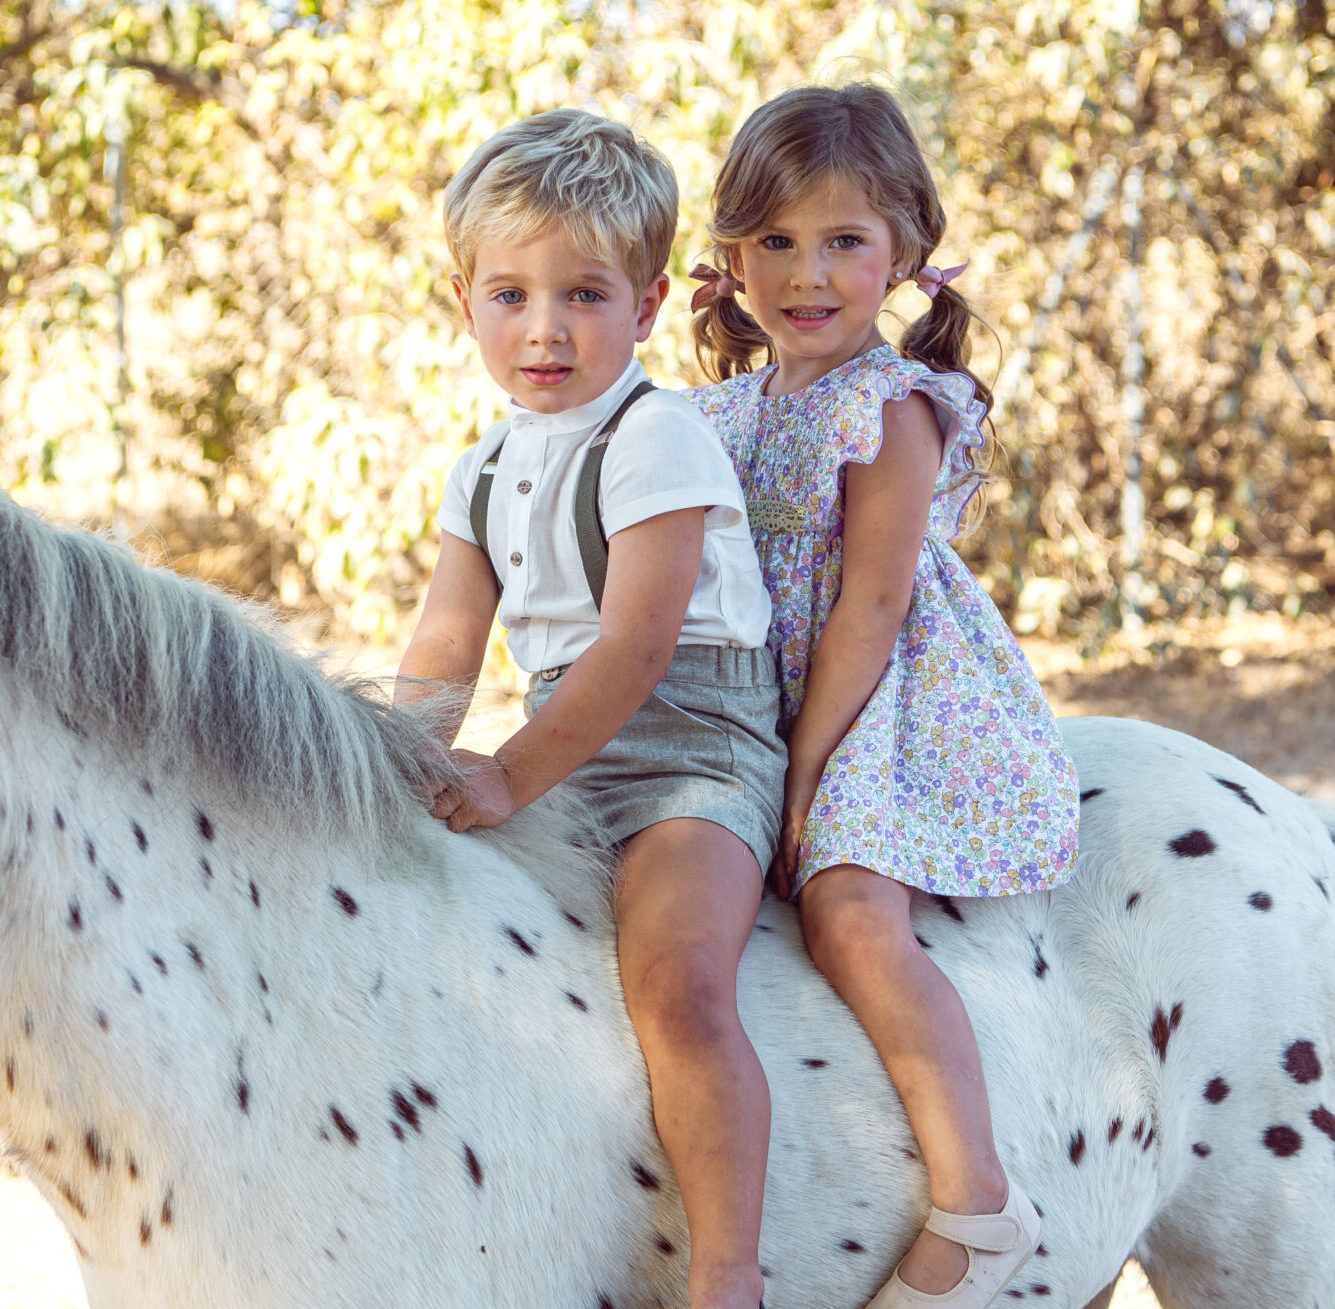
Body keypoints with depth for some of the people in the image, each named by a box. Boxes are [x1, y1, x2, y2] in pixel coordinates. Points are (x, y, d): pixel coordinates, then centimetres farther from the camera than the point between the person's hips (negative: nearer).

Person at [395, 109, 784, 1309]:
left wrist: (513, 778, -22)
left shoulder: (659, 439, -11)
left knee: (678, 982, -30)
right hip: (566, 751, 9)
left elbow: (637, 645, -19)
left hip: (693, 751, -9)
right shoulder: (489, 469, 13)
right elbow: (444, 646, 11)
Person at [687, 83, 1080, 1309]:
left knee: (851, 911, -27)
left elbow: (867, 611, -17)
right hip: (770, 705, 8)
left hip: (893, 705, -8)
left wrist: (803, 770, -18)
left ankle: (977, 1197, -23)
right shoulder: (729, 408, 10)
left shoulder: (892, 412, -12)